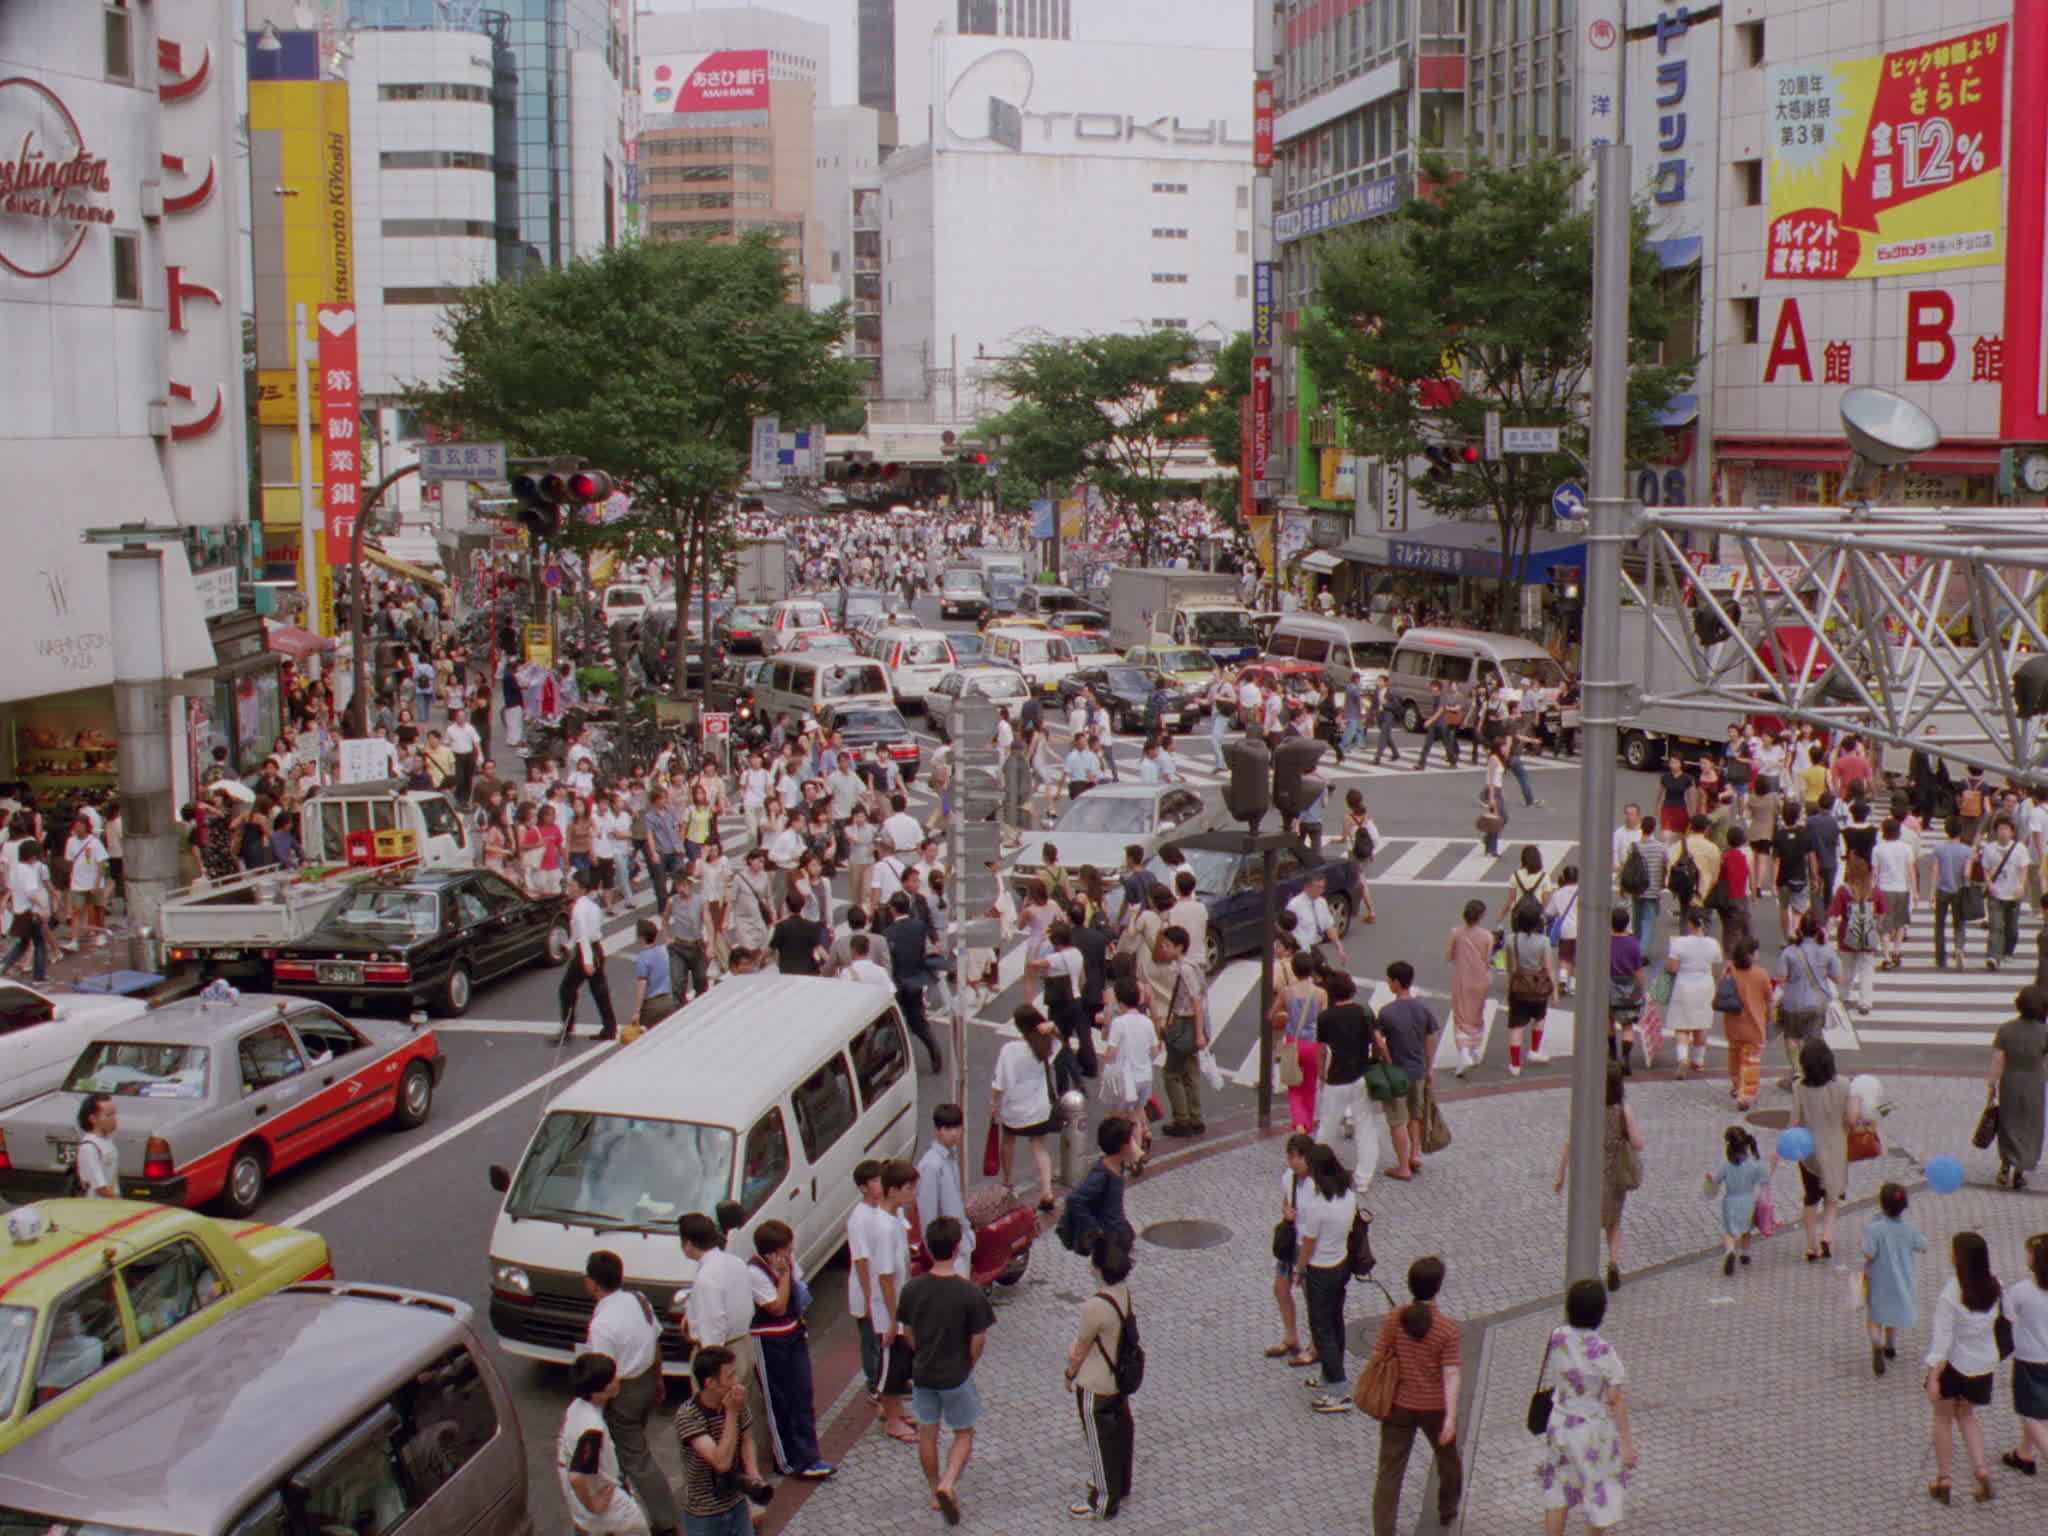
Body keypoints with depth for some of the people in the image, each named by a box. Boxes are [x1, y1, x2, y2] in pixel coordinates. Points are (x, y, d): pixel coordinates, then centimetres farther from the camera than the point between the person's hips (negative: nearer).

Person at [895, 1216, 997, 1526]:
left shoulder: (913, 1289, -10)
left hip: (922, 1373, 3)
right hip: (956, 1376, -3)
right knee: (964, 1434, 15)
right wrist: (968, 1366, 5)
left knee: (927, 1433, 19)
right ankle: (948, 1484, -4)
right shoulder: (970, 1293, -21)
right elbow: (978, 1341, -14)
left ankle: (936, 1491, 30)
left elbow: (907, 1333, 2)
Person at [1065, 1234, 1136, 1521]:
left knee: (1099, 1440, 11)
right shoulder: (1124, 1291, -9)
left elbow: (1080, 1348, -18)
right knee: (1119, 1430, 25)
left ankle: (1103, 1502, 27)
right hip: (1121, 1376, 8)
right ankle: (1120, 1485, 46)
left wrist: (1071, 1373, -1)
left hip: (1095, 1384, -8)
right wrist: (1075, 1346, 2)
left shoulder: (1096, 1307, -34)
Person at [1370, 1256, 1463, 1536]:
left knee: (1390, 1471, 5)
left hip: (1398, 1405, 1)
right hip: (1434, 1407, -1)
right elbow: (1451, 1375, -18)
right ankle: (1447, 1511, 47)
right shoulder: (1447, 1326, -16)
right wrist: (1451, 1416, -15)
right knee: (1448, 1458, 27)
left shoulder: (1393, 1320, -10)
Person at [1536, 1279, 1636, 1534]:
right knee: (1600, 1493, 17)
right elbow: (1615, 1401, -18)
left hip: (1560, 1424, 4)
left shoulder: (1558, 1338, -11)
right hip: (1593, 1430, -4)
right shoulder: (1603, 1352, -23)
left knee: (1557, 1493, 18)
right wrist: (1627, 1443, -12)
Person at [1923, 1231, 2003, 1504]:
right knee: (1966, 1415, 25)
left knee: (1943, 1418, 16)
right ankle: (1981, 1469, 9)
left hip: (1954, 1363, -5)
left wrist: (1933, 1378, -19)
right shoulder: (1993, 1287, -11)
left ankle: (1942, 1479, 21)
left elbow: (1942, 1340, -24)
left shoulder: (1950, 1296, -27)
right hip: (1984, 1364, 5)